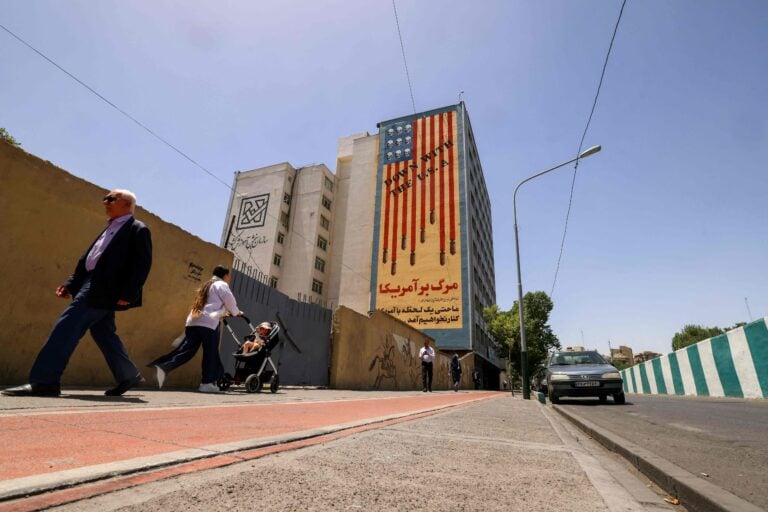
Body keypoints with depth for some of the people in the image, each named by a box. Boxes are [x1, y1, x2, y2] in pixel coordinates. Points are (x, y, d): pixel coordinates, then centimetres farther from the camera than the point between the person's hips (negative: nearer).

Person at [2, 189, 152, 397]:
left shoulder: (138, 229, -5)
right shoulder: (110, 229, 23)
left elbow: (142, 265, -15)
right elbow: (87, 258, 23)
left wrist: (127, 294, -22)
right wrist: (70, 284, 12)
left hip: (103, 288, -10)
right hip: (93, 285, 10)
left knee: (67, 327, -12)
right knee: (103, 334, 11)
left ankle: (44, 381, -6)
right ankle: (129, 376, 18)